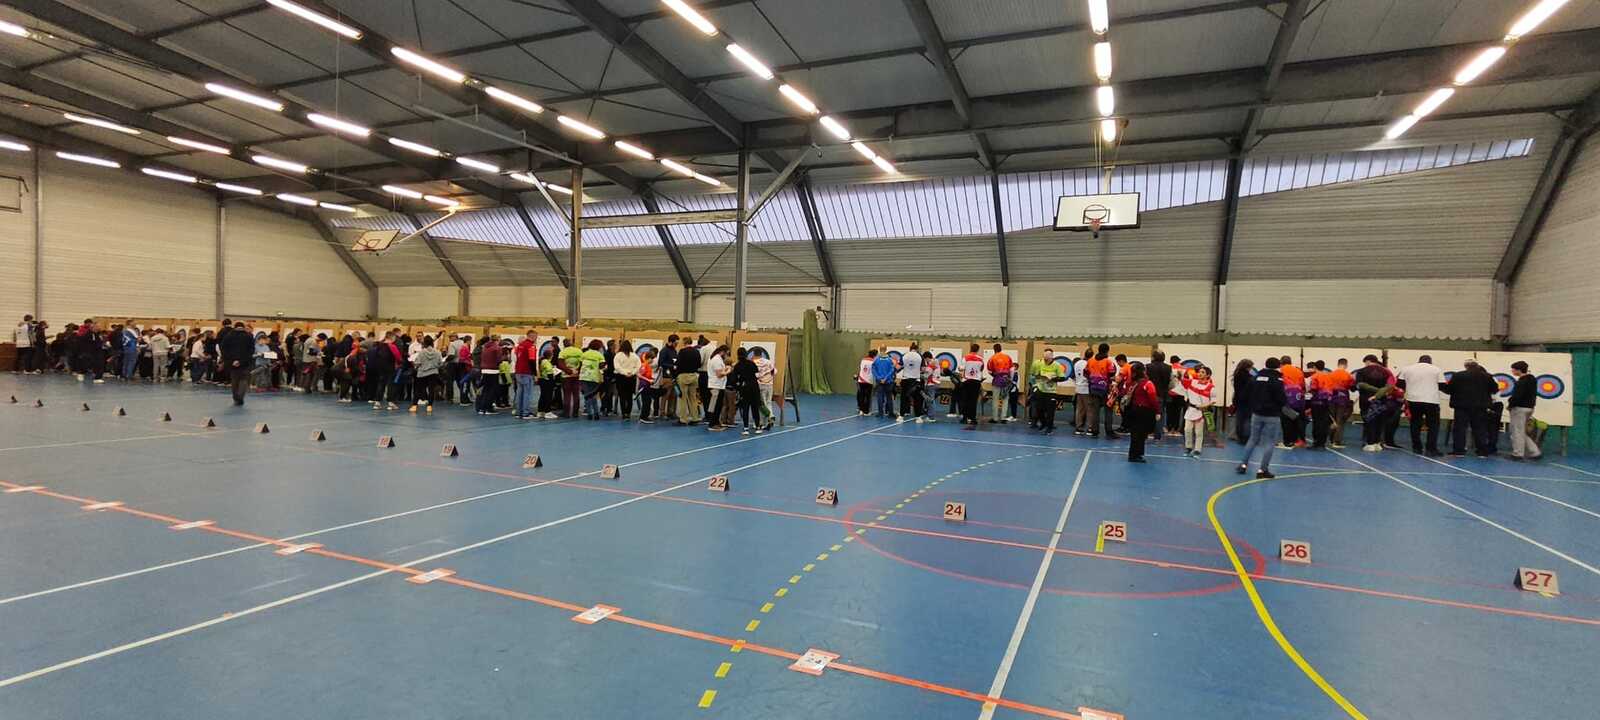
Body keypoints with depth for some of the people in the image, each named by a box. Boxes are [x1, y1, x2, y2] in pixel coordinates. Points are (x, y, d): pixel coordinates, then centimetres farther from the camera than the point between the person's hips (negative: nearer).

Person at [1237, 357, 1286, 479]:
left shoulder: (1256, 377, 7)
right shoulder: (1277, 379, -11)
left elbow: (1249, 395, 11)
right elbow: (1281, 398, -14)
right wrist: (1284, 402, 7)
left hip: (1256, 413, 5)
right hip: (1272, 415, -5)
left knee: (1253, 439, 16)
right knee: (1269, 442, 0)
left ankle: (1243, 464, 13)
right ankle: (1263, 470, -1)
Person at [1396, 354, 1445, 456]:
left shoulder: (1406, 368, 7)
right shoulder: (1436, 369, 2)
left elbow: (1400, 384, 7)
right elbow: (1442, 386, 2)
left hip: (1413, 400, 2)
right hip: (1431, 400, -2)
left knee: (1415, 424, 13)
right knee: (1433, 425, 5)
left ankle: (1417, 448, 15)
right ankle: (1431, 450, -1)